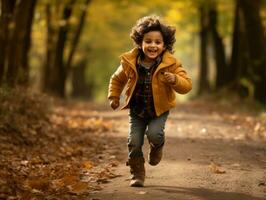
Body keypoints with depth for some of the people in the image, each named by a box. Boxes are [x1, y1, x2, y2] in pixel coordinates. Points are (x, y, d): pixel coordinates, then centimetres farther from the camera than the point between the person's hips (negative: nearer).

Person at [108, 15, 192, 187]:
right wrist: (114, 97, 5)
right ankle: (138, 174, 15)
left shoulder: (171, 64, -15)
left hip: (160, 110, -2)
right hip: (136, 110, 2)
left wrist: (175, 80, -36)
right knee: (134, 142, -6)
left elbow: (187, 85, -17)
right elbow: (117, 79, 11)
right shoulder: (130, 62, -10)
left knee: (154, 133, -24)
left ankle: (157, 147, 14)